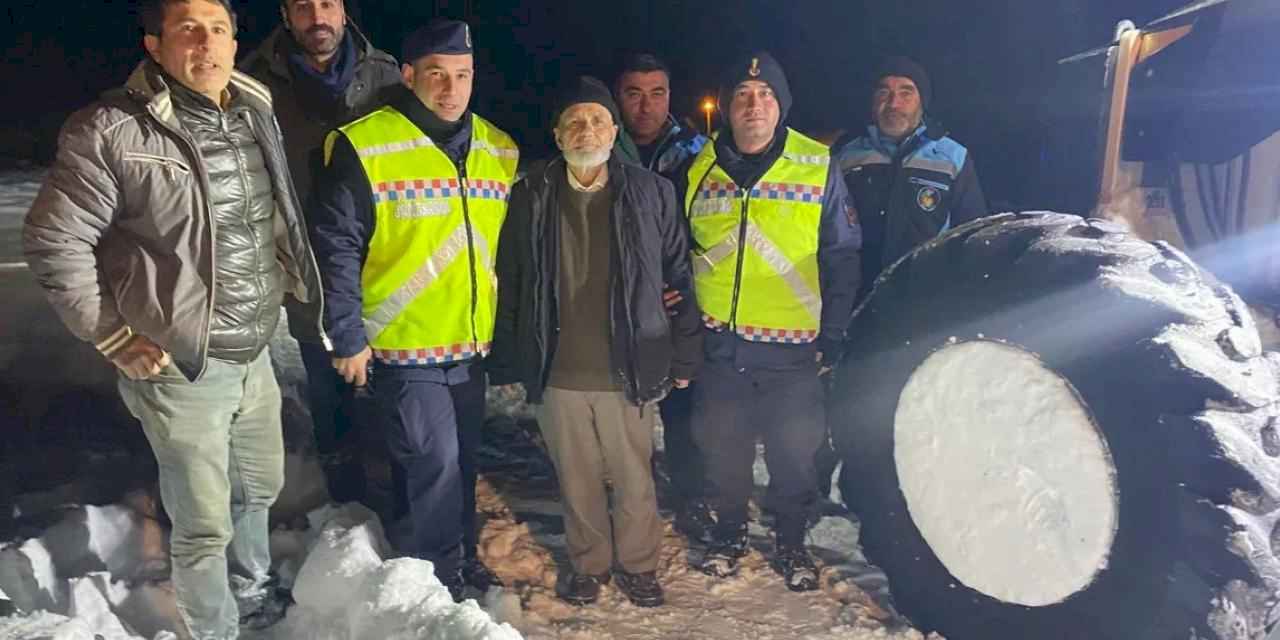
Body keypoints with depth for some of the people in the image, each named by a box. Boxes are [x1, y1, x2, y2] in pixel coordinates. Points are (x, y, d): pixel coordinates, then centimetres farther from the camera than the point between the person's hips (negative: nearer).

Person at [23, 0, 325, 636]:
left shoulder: (255, 115, 3)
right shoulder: (111, 131, -16)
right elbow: (53, 241, -10)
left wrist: (287, 289, 10)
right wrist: (116, 339, -10)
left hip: (255, 356, 7)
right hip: (182, 369, -6)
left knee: (260, 487, 24)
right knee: (205, 525, 6)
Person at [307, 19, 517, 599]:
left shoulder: (499, 150, 5)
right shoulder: (364, 147, -13)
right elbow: (337, 247, -12)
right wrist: (348, 338, -12)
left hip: (471, 345, 6)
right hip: (404, 347, -5)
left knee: (463, 459, 17)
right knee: (435, 459, -4)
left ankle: (463, 557, 36)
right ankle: (437, 574, 17)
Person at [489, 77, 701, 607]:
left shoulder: (652, 194, -3)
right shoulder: (532, 196, 0)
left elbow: (679, 279, 1)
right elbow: (509, 284, 5)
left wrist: (684, 357, 1)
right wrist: (509, 361, 5)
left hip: (628, 371, -1)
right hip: (557, 373, 1)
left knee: (634, 479, 12)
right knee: (577, 480, 15)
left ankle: (637, 563, 34)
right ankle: (587, 563, 36)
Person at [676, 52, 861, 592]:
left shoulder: (818, 169, -3)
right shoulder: (700, 171, 4)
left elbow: (841, 261, -1)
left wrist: (832, 339, -4)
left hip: (793, 349, -2)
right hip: (720, 345, 2)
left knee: (794, 452, 9)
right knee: (722, 448, 13)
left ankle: (791, 542, 30)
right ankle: (729, 532, 34)